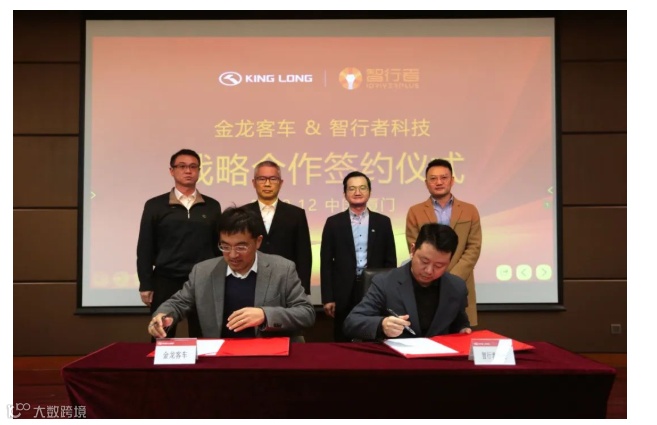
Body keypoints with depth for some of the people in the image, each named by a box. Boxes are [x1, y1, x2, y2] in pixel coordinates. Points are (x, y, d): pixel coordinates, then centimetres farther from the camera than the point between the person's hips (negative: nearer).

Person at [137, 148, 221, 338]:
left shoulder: (212, 206, 7)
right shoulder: (155, 205, 2)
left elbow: (219, 246, 9)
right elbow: (145, 249, 2)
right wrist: (146, 286, -2)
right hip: (165, 282, -1)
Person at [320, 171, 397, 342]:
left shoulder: (383, 222, 6)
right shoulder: (334, 222, 3)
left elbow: (390, 260, 7)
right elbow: (326, 263, 1)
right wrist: (327, 297, -4)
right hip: (343, 294, -1)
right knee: (343, 344, 7)